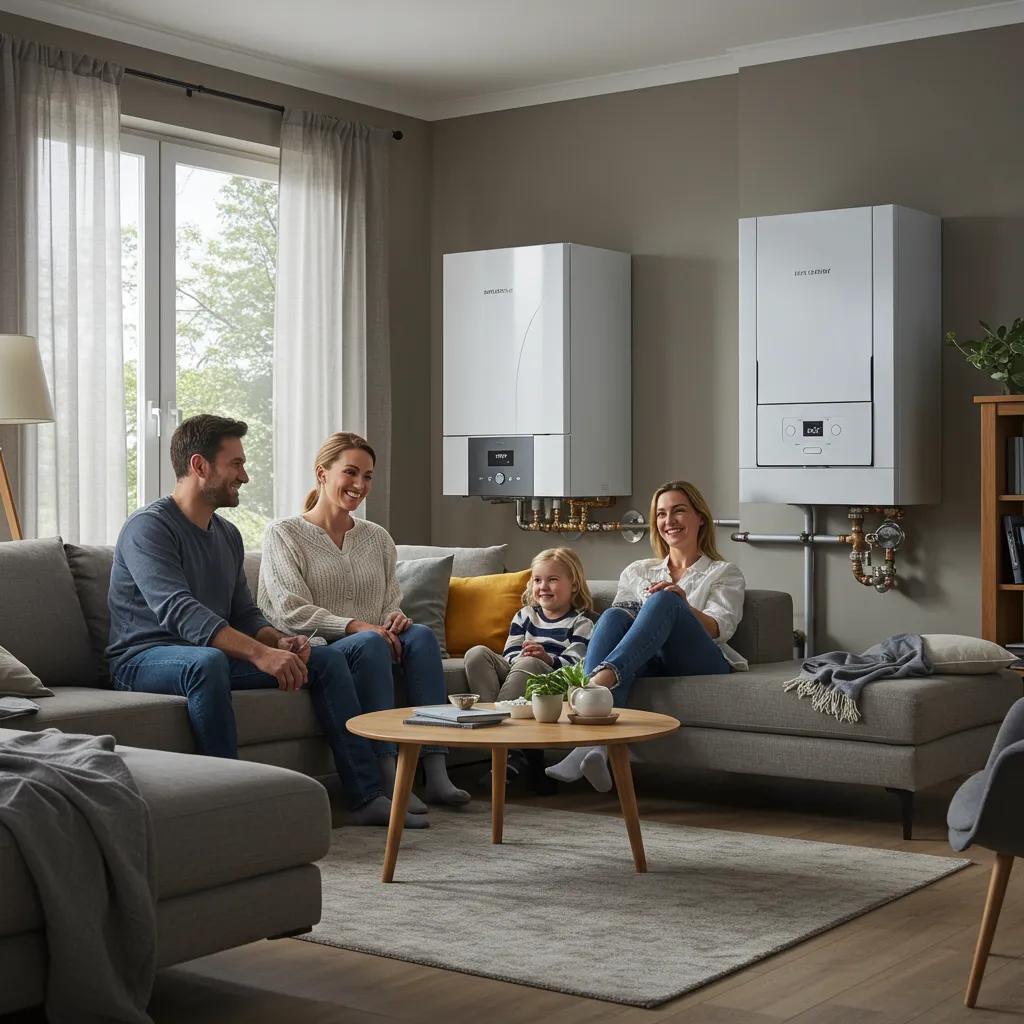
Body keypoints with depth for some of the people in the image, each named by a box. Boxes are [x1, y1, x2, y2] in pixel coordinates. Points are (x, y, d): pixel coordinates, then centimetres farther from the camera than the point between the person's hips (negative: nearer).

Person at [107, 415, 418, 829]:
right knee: (207, 662, -42)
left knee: (326, 659, -1)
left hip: (211, 655, 8)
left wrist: (280, 641, -8)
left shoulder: (227, 535, 13)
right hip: (145, 659, -8)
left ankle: (366, 796, -2)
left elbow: (245, 614, 16)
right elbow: (179, 612, -29)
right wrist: (261, 654, -38)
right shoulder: (148, 527, -15)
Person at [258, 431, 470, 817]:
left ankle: (436, 774, -32)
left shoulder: (378, 538, 18)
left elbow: (392, 603, 19)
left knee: (420, 635, -26)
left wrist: (395, 618, -7)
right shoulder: (283, 534, 0)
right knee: (370, 643, -35)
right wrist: (356, 626, -20)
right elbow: (292, 612, -10)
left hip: (372, 647, 5)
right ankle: (389, 781, -38)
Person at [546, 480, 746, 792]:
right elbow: (619, 626, 18)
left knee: (664, 600, -30)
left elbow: (718, 629, 2)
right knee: (615, 615, -32)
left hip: (699, 664, -2)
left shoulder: (725, 573, 21)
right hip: (647, 663, 2)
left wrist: (684, 607, -20)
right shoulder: (636, 571, 31)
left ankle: (599, 682, -53)